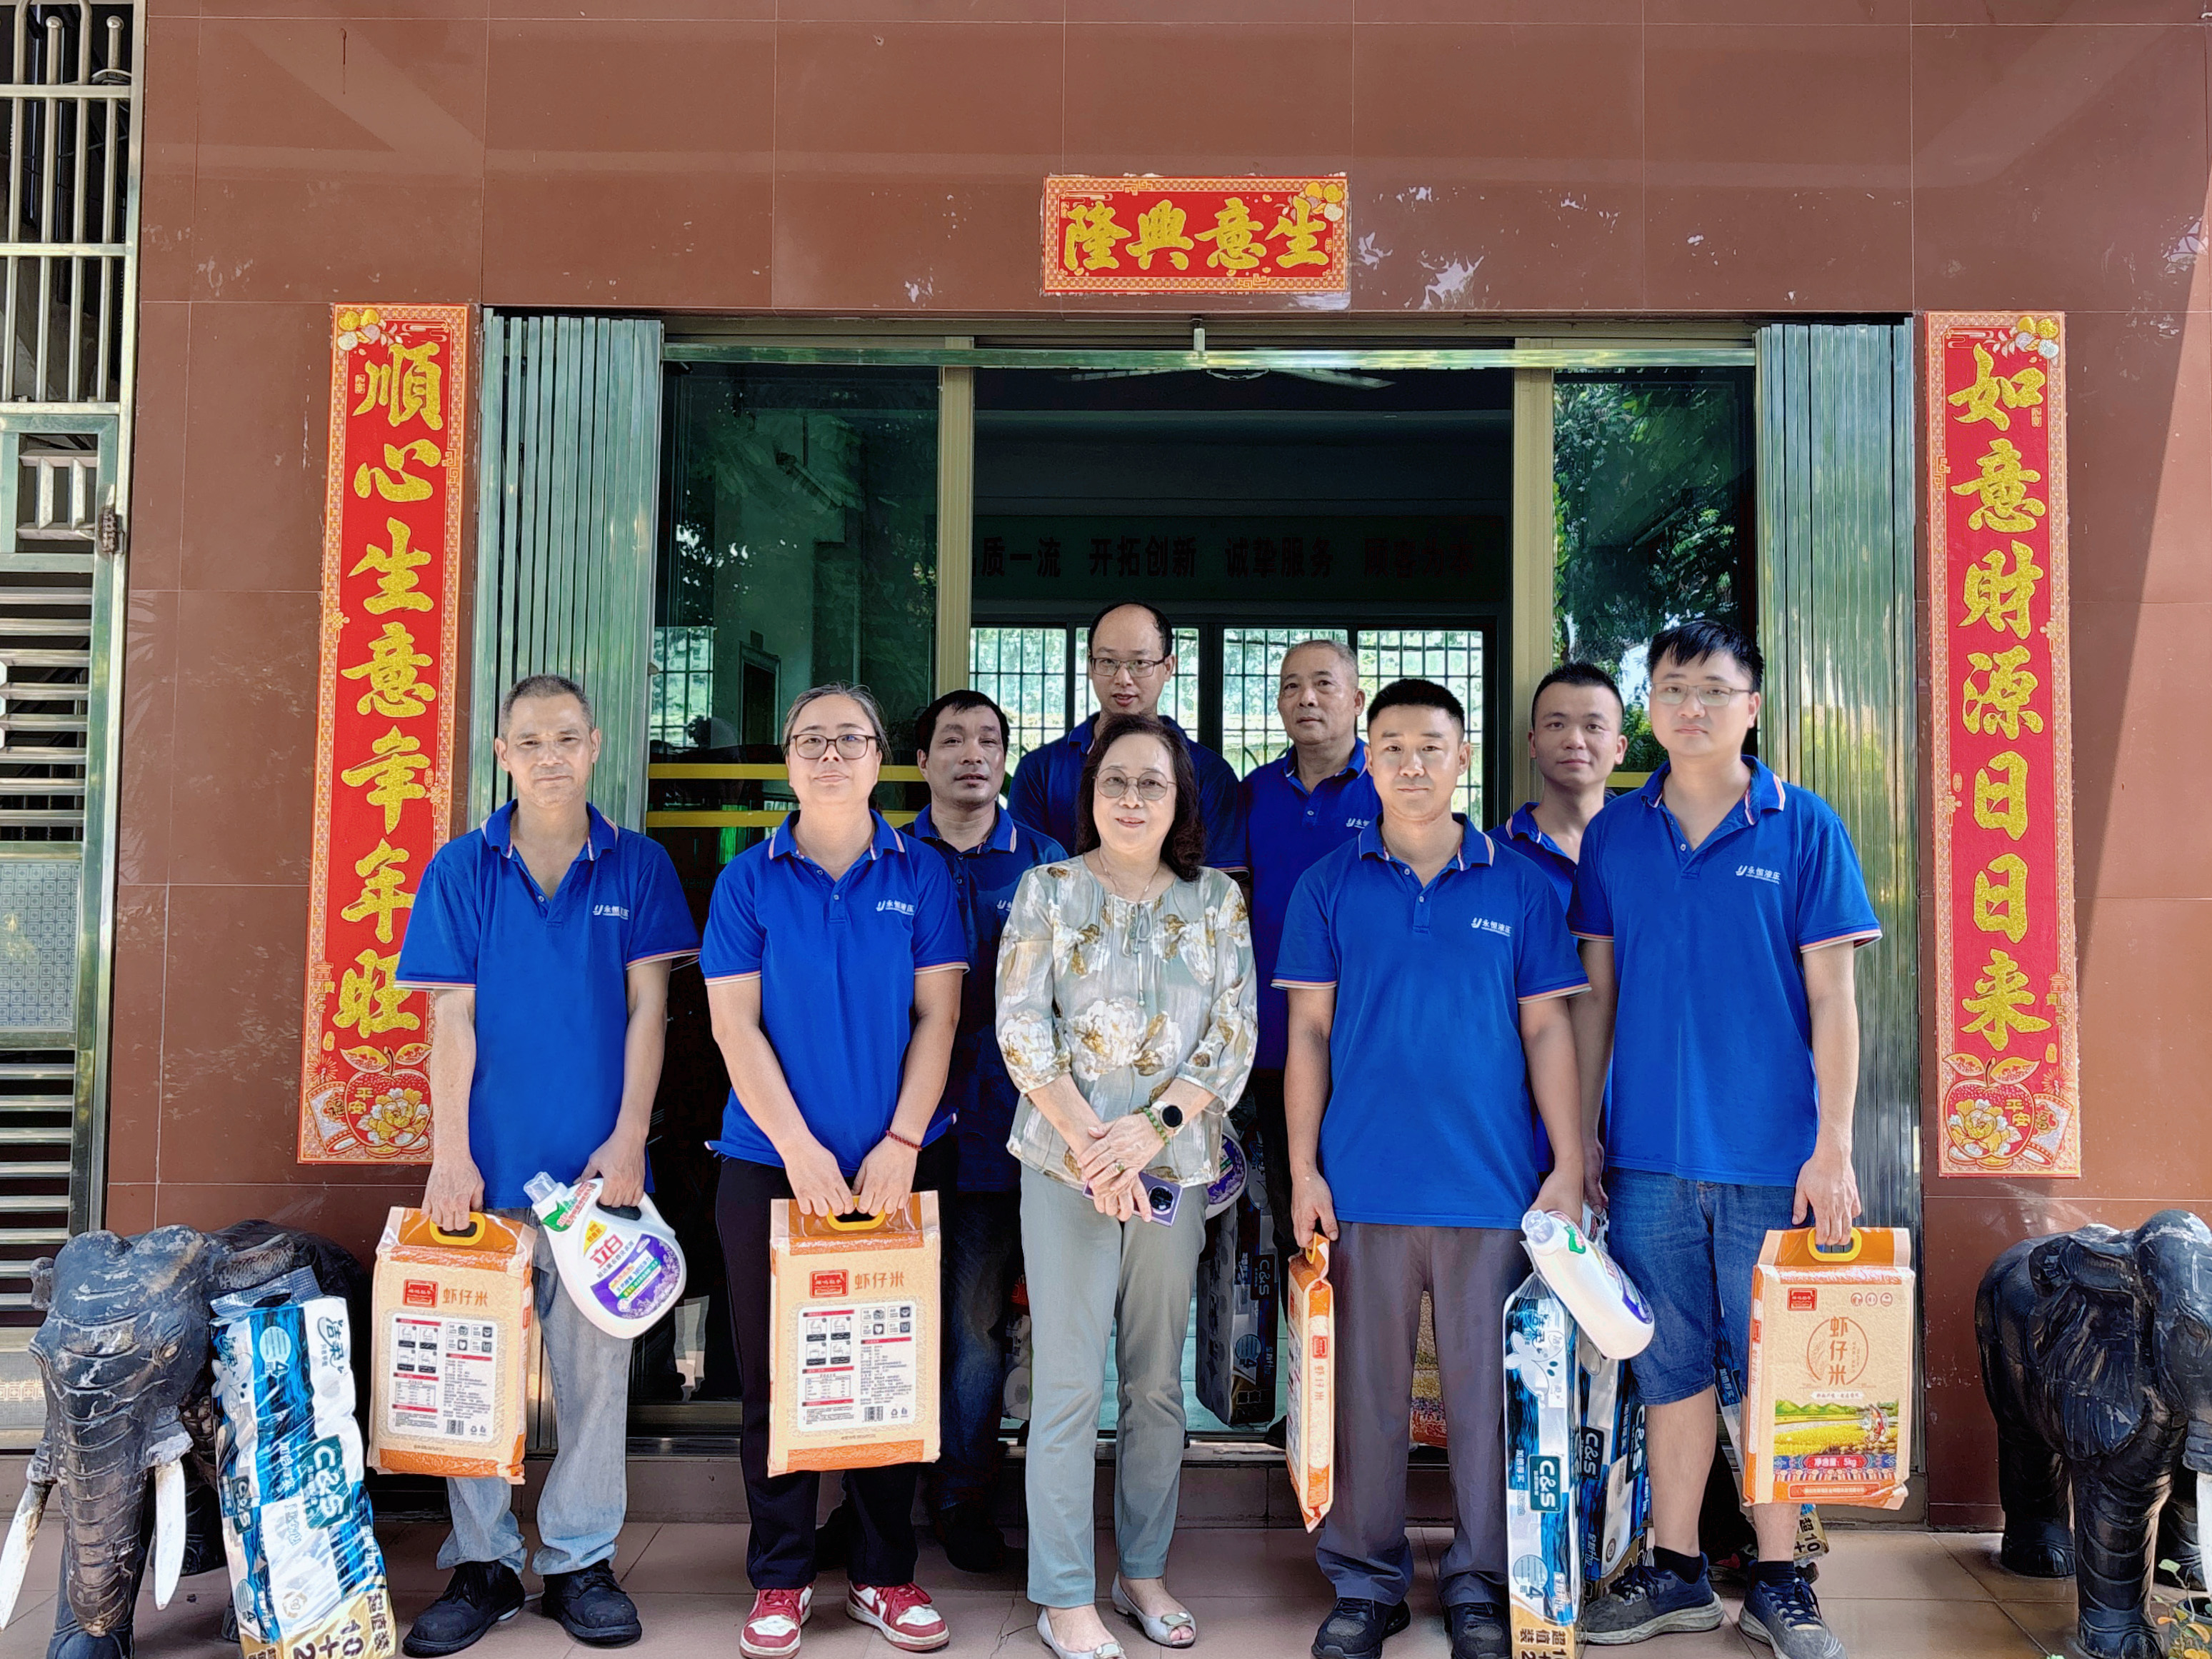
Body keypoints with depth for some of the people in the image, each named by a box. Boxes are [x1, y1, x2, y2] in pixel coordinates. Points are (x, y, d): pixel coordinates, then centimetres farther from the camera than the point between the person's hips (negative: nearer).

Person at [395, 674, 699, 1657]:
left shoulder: (638, 867, 3)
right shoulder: (461, 869, 3)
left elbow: (647, 1009, 1)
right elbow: (451, 1020, 0)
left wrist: (626, 1141, -7)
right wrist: (450, 1157, -6)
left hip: (594, 1165, 0)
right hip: (490, 1163, 0)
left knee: (595, 1364, 6)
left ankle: (581, 1560, 20)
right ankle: (482, 1564, 22)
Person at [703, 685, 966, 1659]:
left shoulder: (920, 875, 4)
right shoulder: (748, 880, 2)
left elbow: (937, 1016, 0)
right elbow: (735, 1024, -4)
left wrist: (902, 1143, -10)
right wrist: (800, 1148, -12)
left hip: (897, 1164, 1)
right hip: (770, 1164, 0)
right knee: (774, 1374, 7)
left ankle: (885, 1576, 23)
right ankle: (780, 1579, 22)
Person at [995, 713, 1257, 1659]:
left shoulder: (1218, 900, 6)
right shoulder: (1047, 890, 2)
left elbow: (1234, 1037, 0)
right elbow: (1020, 1028, -4)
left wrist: (1146, 1131, -12)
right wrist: (1087, 1140, -14)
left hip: (1175, 1163, 2)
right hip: (1065, 1160, -2)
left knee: (1159, 1380, 11)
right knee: (1069, 1383, 0)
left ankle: (1144, 1571, 26)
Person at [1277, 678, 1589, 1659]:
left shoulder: (1518, 888, 5)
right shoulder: (1329, 888, 5)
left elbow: (1546, 1032, 6)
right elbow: (1308, 1033, 4)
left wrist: (1568, 1165, 0)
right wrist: (1303, 1168, -1)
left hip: (1492, 1183, 0)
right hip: (1366, 1182, 0)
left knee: (1483, 1387, 7)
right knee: (1369, 1386, 8)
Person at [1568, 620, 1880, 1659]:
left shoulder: (1804, 828, -1)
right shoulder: (1614, 836, 6)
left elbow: (1830, 998, -3)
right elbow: (1596, 995, 9)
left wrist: (1833, 1147, -8)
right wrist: (1581, 1133, 7)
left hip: (1771, 1155, -2)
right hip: (1649, 1154, 2)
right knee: (1671, 1366, 11)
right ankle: (1674, 1574, 25)